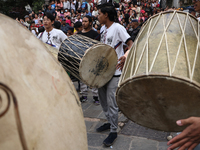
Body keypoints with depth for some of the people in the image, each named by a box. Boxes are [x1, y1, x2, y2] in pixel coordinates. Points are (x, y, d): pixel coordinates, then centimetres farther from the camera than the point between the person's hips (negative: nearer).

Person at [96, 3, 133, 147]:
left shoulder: (118, 28, -14)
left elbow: (131, 44, -22)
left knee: (111, 103, -4)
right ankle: (110, 122, 35)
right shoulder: (103, 28, 11)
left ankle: (114, 131, 11)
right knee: (103, 98, 17)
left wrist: (126, 56, -40)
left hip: (114, 71, -9)